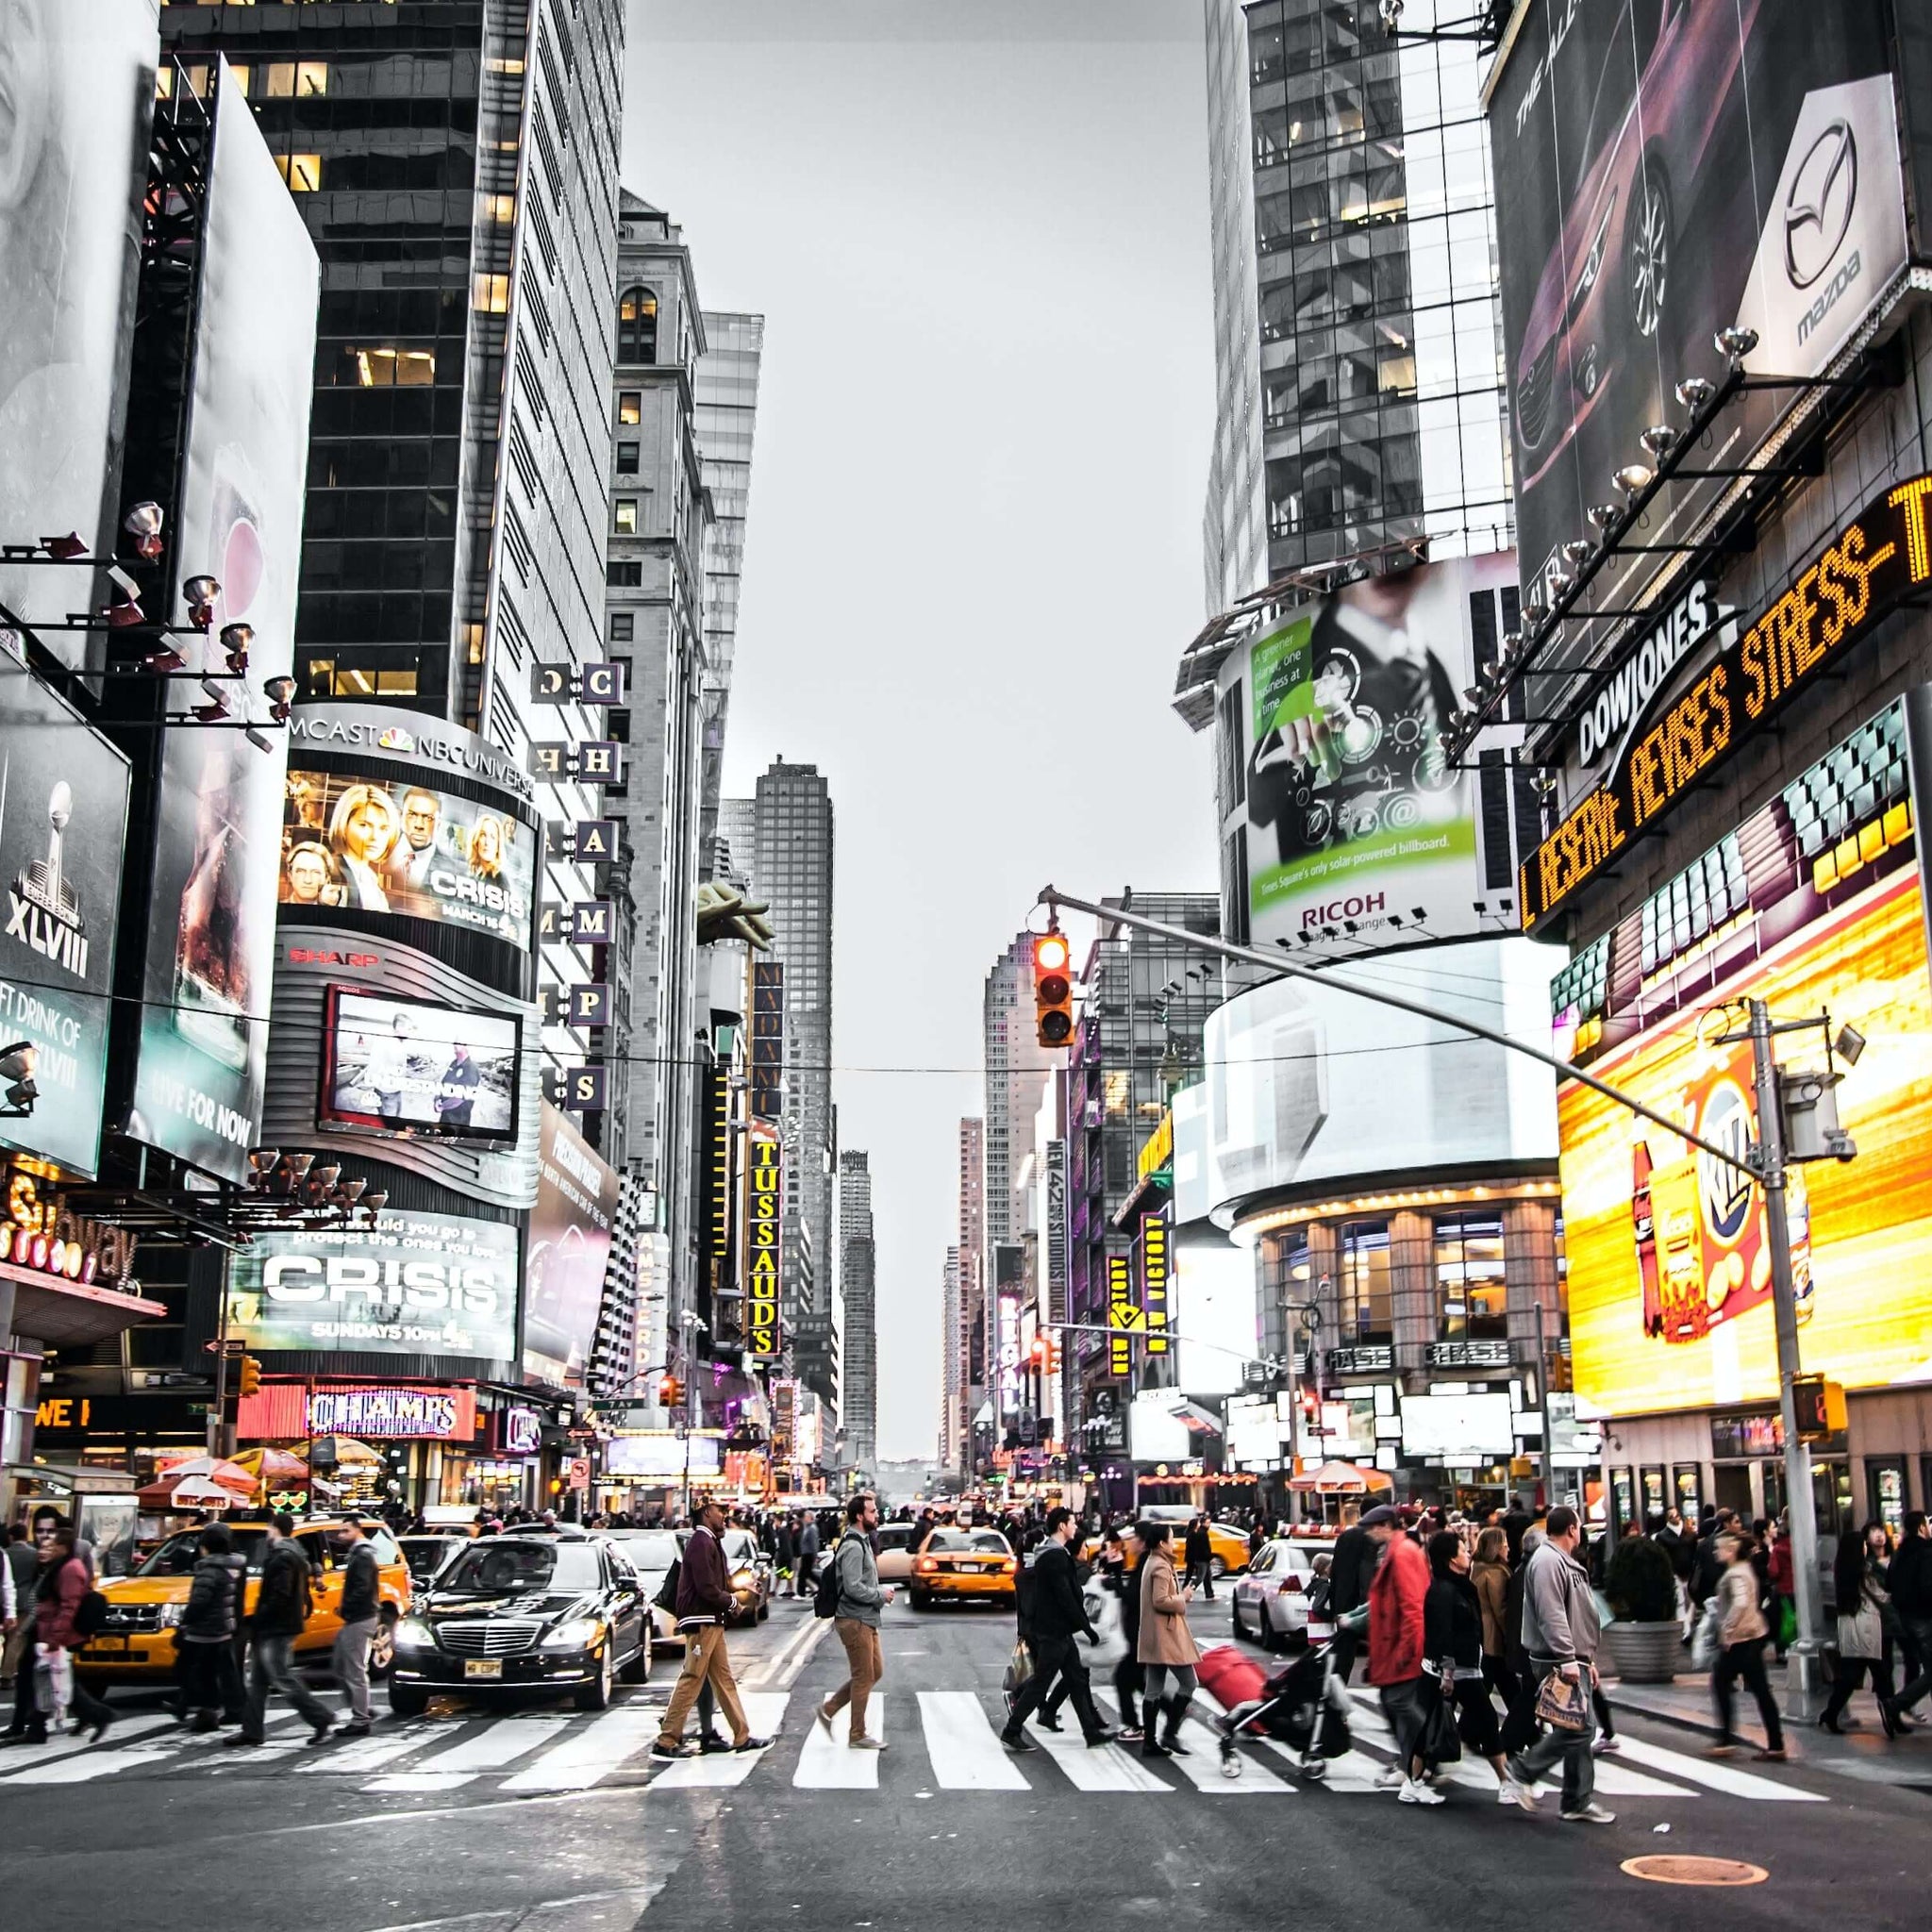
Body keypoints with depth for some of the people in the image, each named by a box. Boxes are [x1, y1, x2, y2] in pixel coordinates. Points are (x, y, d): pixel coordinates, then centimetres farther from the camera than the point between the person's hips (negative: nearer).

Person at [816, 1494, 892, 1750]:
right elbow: (853, 1587, -24)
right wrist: (881, 1595, -14)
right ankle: (857, 1735, 10)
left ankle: (829, 1709, 20)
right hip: (854, 1620, -10)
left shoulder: (862, 1542, 14)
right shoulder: (853, 1547, -19)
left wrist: (881, 1591, 7)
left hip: (865, 1619, 10)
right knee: (864, 1677, -1)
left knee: (874, 1671, 14)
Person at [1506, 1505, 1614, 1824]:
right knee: (1579, 1724, -14)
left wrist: (1587, 1658, 24)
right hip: (1558, 1662, -11)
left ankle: (1579, 1802, 13)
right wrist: (1567, 1659, -25)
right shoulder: (1547, 1561, -15)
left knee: (1581, 1726, 9)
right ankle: (1525, 1768, -1)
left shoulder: (1565, 1562, 20)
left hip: (1573, 1661, 11)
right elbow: (1551, 1615, -23)